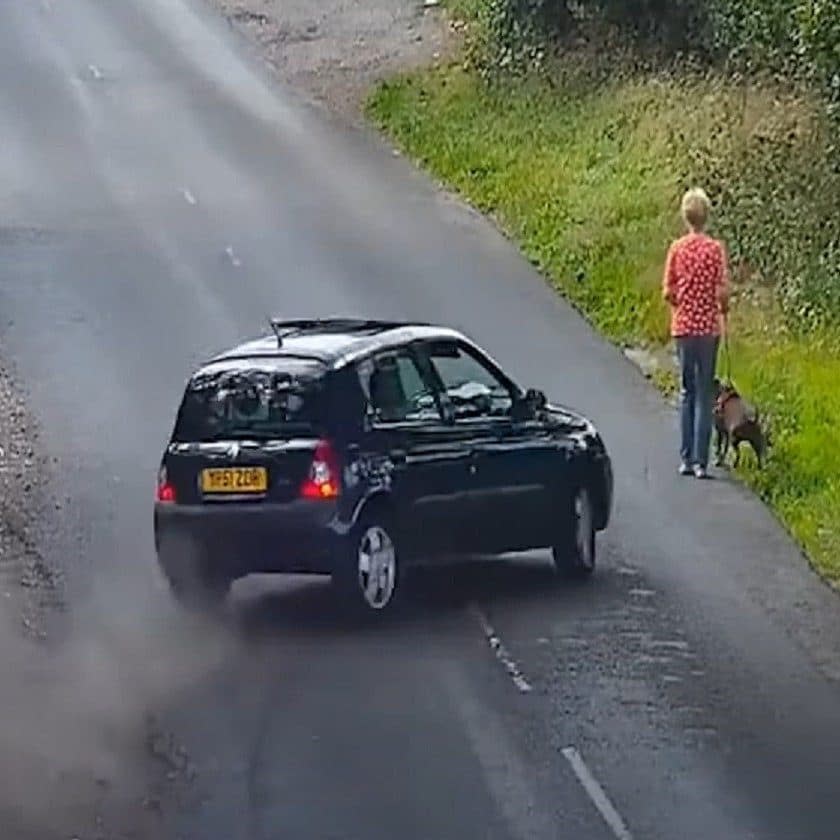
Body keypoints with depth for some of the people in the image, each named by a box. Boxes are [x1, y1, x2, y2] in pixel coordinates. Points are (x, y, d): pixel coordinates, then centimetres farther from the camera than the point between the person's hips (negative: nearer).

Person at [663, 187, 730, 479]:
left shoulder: (677, 248, -2)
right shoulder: (715, 248, -9)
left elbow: (668, 293, -2)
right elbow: (722, 292, -11)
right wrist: (724, 310, 10)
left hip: (683, 326, 2)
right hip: (708, 326, -2)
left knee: (687, 393, 13)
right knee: (704, 395, 2)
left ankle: (686, 459, 12)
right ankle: (700, 461, -1)